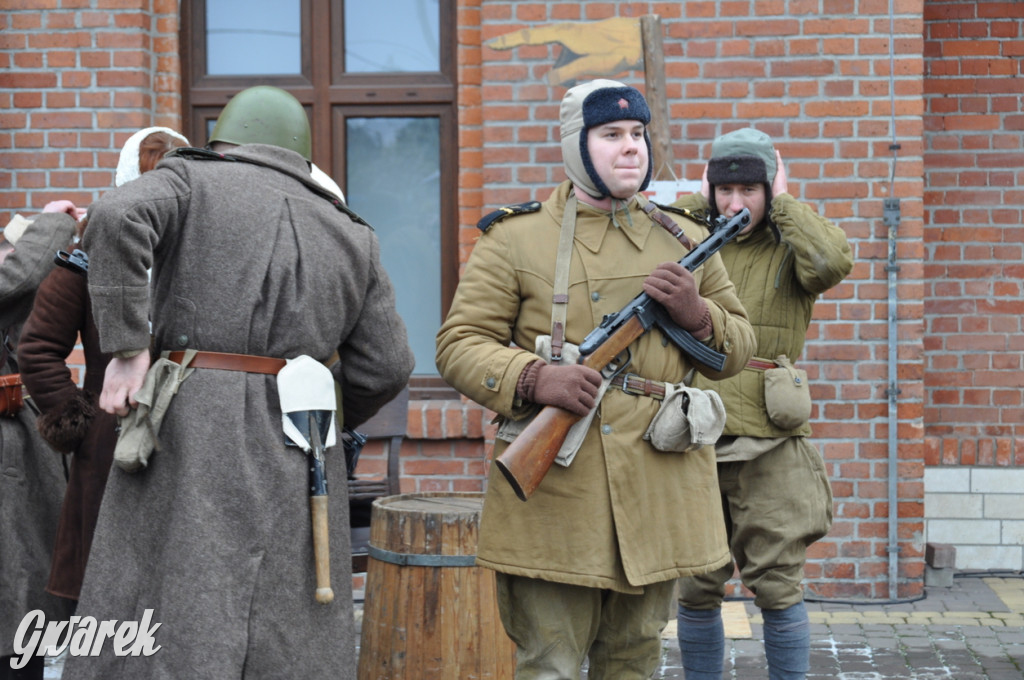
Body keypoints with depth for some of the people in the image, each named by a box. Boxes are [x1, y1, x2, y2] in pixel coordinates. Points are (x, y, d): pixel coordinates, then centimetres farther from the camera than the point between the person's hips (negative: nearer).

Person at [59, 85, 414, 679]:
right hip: (297, 467, 3)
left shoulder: (192, 180, 10)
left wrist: (127, 349, -10)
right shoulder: (351, 235, 18)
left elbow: (118, 218, -12)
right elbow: (385, 366, 12)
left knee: (163, 632, -5)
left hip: (190, 436, -3)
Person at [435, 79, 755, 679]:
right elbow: (459, 343, -2)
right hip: (553, 492, -4)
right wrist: (534, 379, -20)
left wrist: (696, 313, -6)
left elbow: (739, 345, 17)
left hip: (658, 491, 4)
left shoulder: (685, 241, 12)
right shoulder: (515, 240, 1)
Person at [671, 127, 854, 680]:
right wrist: (696, 202, -1)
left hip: (770, 448, -2)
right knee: (696, 592, 7)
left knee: (778, 590, 0)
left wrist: (784, 203, -8)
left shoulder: (789, 248, 2)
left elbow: (833, 262, -20)